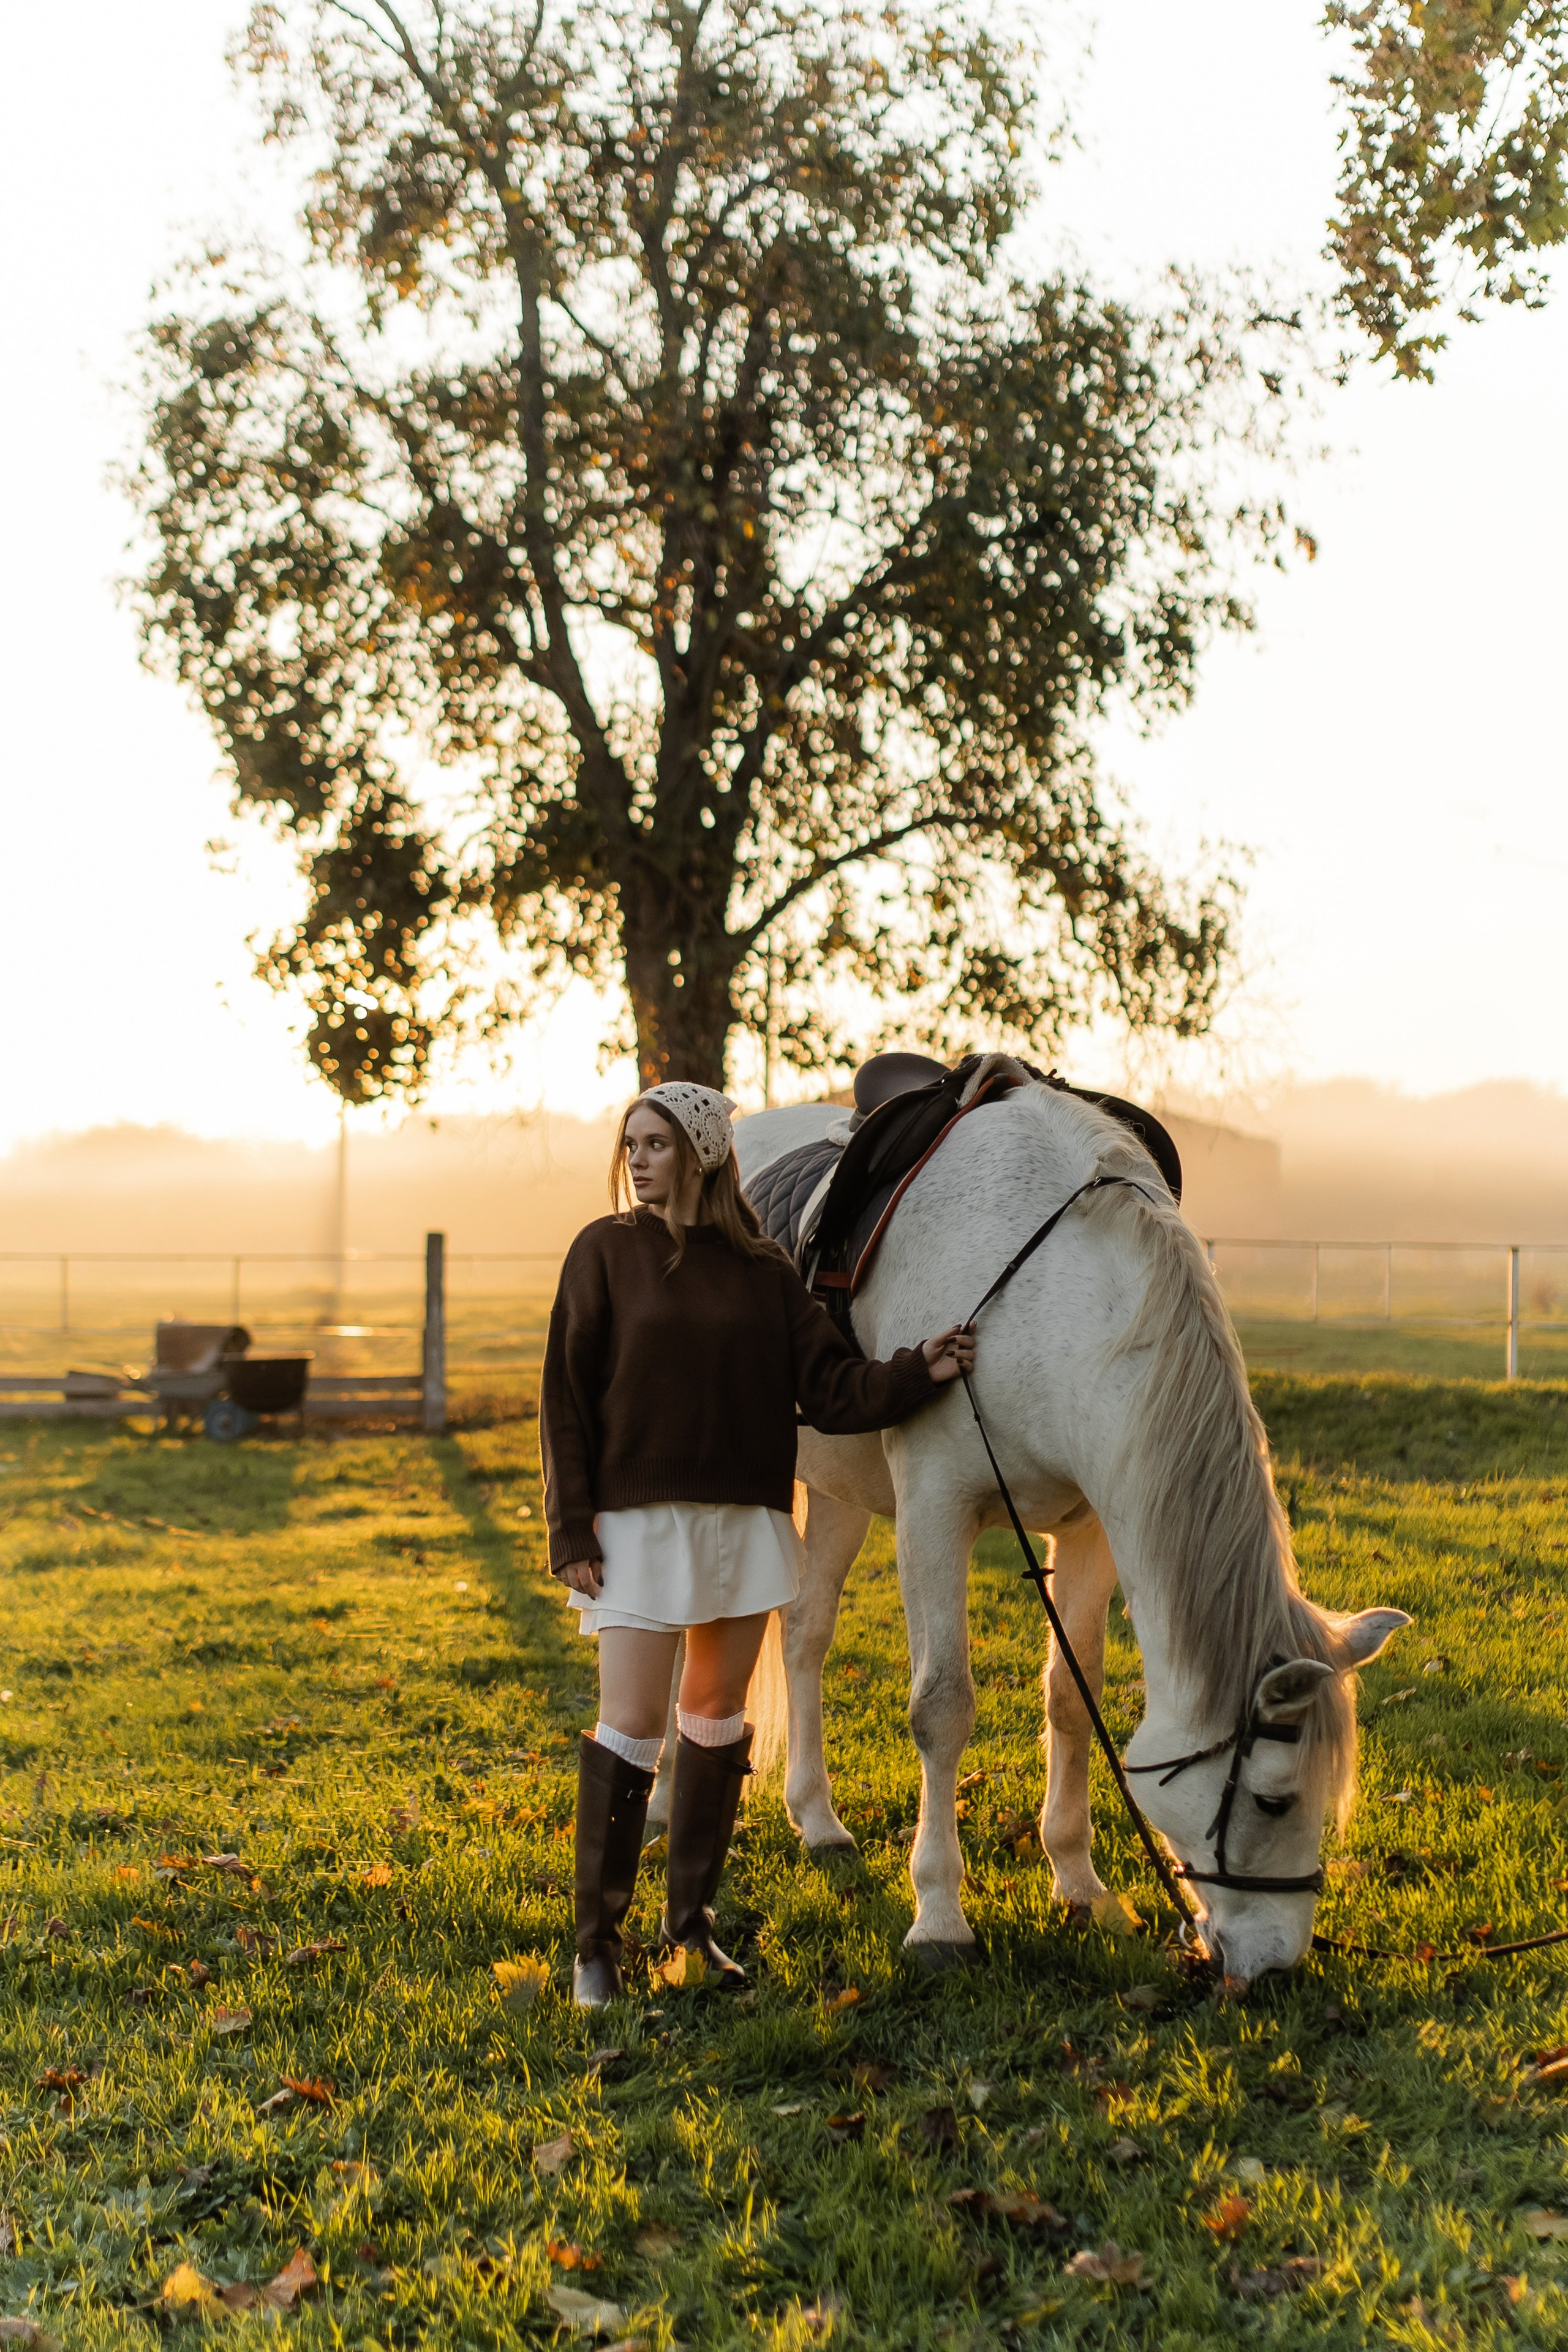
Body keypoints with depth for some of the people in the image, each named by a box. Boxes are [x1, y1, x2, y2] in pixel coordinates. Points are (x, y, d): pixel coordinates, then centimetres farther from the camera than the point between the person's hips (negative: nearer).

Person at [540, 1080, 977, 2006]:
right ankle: (598, 1940, 8)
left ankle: (692, 1919, 26)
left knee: (718, 1719, 11)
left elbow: (829, 1388, 3)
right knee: (632, 1727, -5)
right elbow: (566, 1397, -2)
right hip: (640, 1520, -3)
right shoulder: (607, 1252, 0)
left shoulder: (762, 1269, 6)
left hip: (746, 1518, 3)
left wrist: (920, 1372, -13)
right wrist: (572, 1533, -8)